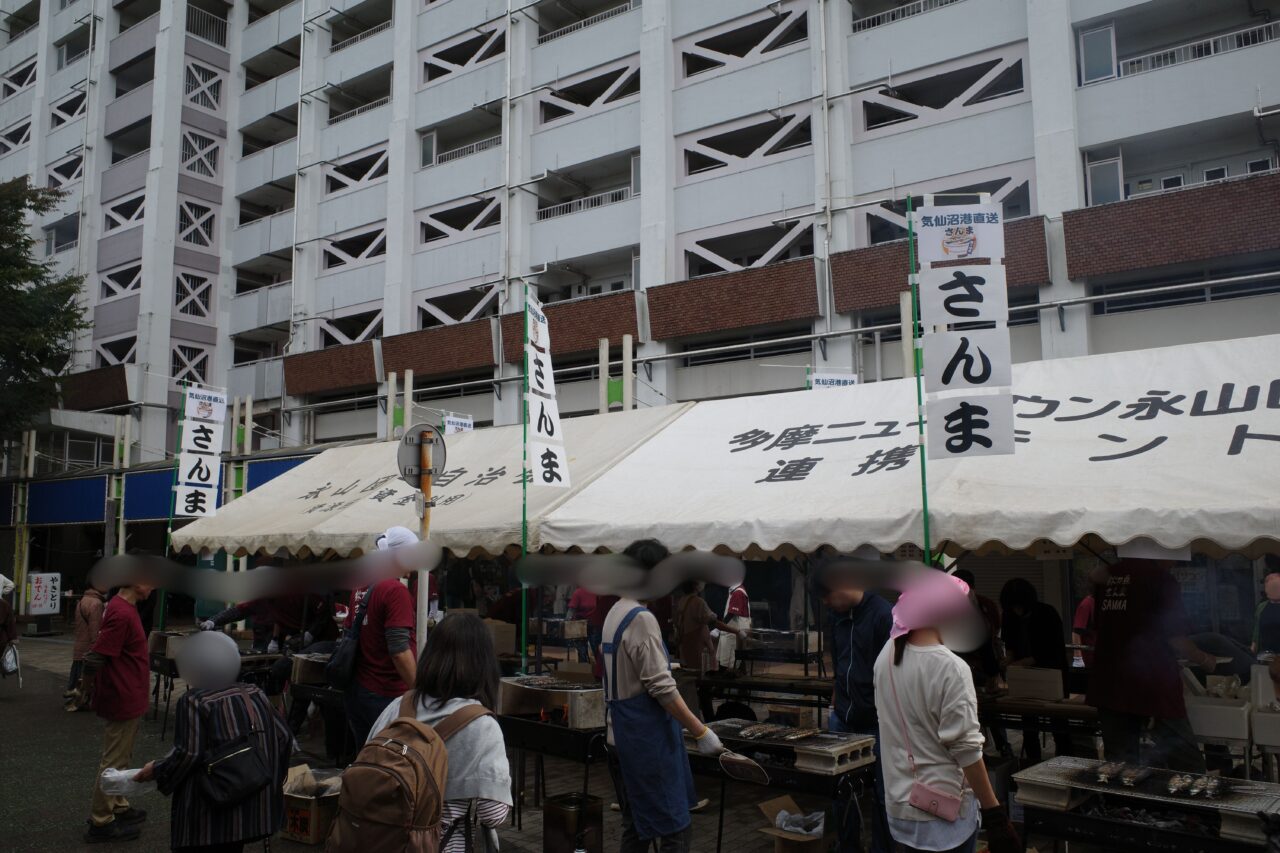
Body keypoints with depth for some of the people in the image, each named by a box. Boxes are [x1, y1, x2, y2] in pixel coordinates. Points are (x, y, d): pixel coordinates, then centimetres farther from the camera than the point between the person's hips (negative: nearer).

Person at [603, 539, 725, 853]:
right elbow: (662, 688, -21)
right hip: (647, 741, -10)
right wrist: (701, 732, -17)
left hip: (622, 736, 10)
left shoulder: (615, 613, 10)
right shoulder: (642, 618, -19)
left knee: (636, 828, 17)